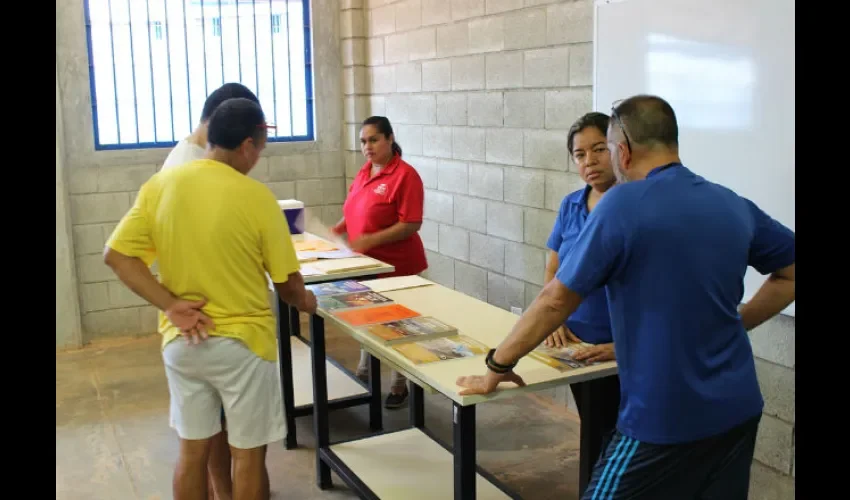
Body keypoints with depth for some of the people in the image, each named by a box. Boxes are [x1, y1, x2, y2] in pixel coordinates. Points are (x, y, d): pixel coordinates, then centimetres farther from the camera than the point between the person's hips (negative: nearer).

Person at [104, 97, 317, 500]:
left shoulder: (160, 185, -3)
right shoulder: (257, 197, -14)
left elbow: (116, 255, -5)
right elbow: (288, 282, -6)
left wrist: (170, 305, -8)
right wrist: (305, 302, 15)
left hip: (181, 343, 5)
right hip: (242, 341, -4)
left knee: (192, 450, 17)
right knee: (248, 453, 11)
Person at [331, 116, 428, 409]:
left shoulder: (405, 175, -16)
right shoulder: (364, 173, 9)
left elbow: (411, 225, -21)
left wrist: (371, 240, -27)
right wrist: (339, 228, 1)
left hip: (397, 267, -7)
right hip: (366, 264, 7)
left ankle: (399, 387, 21)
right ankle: (363, 376, 35)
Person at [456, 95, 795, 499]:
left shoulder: (623, 204, -15)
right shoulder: (734, 206, 4)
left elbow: (555, 300, -13)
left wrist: (496, 367, -3)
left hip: (665, 419, -7)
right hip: (738, 410, 7)